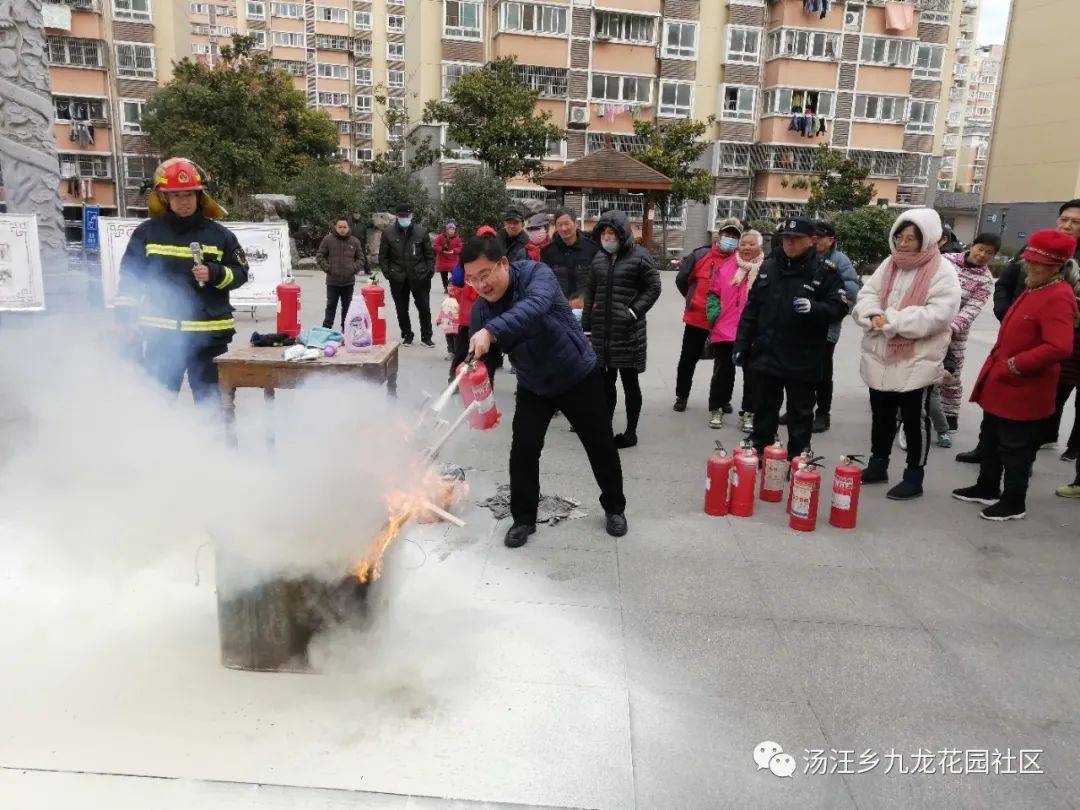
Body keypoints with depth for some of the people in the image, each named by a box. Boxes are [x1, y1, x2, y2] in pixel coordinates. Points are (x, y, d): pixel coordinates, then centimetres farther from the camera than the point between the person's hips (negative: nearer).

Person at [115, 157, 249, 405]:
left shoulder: (220, 235, 3)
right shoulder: (147, 232, 5)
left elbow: (240, 273, 5)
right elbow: (130, 276, 9)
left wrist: (214, 274, -15)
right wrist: (125, 318, 5)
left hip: (209, 334, -1)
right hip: (161, 333, 1)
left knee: (210, 399, 8)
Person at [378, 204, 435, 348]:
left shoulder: (421, 231, 0)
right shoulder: (388, 232, -1)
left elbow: (429, 254, 6)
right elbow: (383, 256, 4)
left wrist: (430, 271, -2)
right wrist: (387, 272, -4)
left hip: (419, 276, 0)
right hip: (398, 278, 1)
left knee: (424, 308, 5)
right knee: (401, 309, 10)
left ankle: (426, 336, 18)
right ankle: (407, 336, 24)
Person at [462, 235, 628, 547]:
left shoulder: (536, 274, -27)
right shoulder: (481, 309, -12)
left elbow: (535, 306, -49)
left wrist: (491, 331, -63)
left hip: (579, 376, -3)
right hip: (533, 386, 3)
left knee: (601, 445, 8)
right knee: (523, 450, -4)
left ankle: (614, 508, 31)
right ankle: (523, 519, 16)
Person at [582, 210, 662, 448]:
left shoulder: (640, 257, -4)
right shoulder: (599, 258, 13)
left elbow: (653, 288, -3)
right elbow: (591, 292, 18)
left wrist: (634, 311, -14)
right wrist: (586, 325, 14)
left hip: (628, 330, -5)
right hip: (601, 329, 6)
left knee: (629, 381, 3)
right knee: (606, 381, 13)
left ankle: (631, 433, 13)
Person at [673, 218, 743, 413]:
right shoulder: (700, 255, -5)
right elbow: (681, 279, 5)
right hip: (697, 318, 0)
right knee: (688, 359, 9)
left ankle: (723, 399, 29)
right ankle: (682, 396, 25)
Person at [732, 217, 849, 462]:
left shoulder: (824, 271, -5)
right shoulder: (768, 267, 7)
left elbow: (839, 308, -9)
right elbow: (751, 309, 10)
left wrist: (813, 308, -28)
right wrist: (741, 345, 8)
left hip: (803, 361, -4)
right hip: (766, 356, 4)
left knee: (800, 413, 8)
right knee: (764, 408, 15)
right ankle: (759, 452, 28)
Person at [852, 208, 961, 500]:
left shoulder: (942, 271, -12)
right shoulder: (889, 264, 7)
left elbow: (938, 314, -22)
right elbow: (867, 295, 5)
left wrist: (891, 321, -23)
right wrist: (874, 316, -18)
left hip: (917, 360, -6)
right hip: (879, 357, 6)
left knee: (915, 418, 5)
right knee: (881, 414, 17)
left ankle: (914, 477, 17)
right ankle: (877, 465, 33)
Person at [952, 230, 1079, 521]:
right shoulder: (1034, 289, 10)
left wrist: (1015, 365, -23)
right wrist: (999, 363, 14)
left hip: (1022, 391, -9)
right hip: (999, 384, 9)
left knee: (1015, 448, 4)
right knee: (990, 440, 21)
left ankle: (1014, 503, 19)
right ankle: (987, 489, 37)